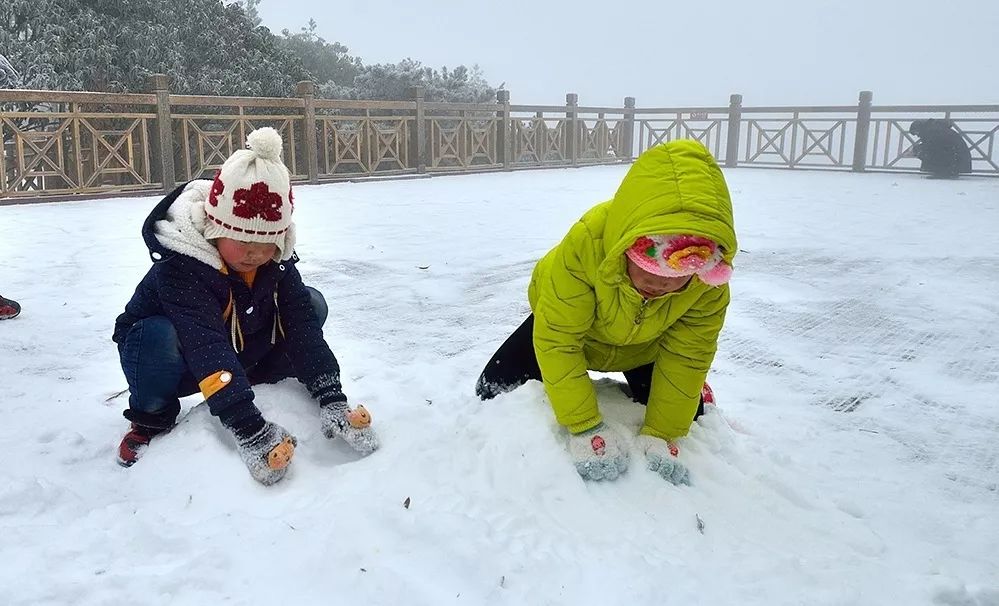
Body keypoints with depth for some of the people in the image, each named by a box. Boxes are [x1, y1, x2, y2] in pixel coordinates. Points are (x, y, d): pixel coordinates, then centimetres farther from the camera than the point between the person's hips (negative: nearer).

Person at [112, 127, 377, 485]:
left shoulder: (277, 259, -17)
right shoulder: (179, 267, -35)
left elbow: (301, 324, -22)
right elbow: (207, 350, -44)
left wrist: (330, 399, -33)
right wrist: (249, 430, -53)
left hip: (241, 354, 5)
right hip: (183, 363, -4)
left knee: (312, 304, -13)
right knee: (159, 336, -39)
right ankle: (152, 417, -8)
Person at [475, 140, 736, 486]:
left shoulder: (711, 278, -33)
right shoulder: (584, 244, -44)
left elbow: (688, 356, -22)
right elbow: (557, 341, -37)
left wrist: (660, 436, -26)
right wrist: (585, 428, -35)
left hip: (645, 344, 2)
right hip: (571, 322, -1)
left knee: (686, 416, -3)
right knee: (496, 393, -8)